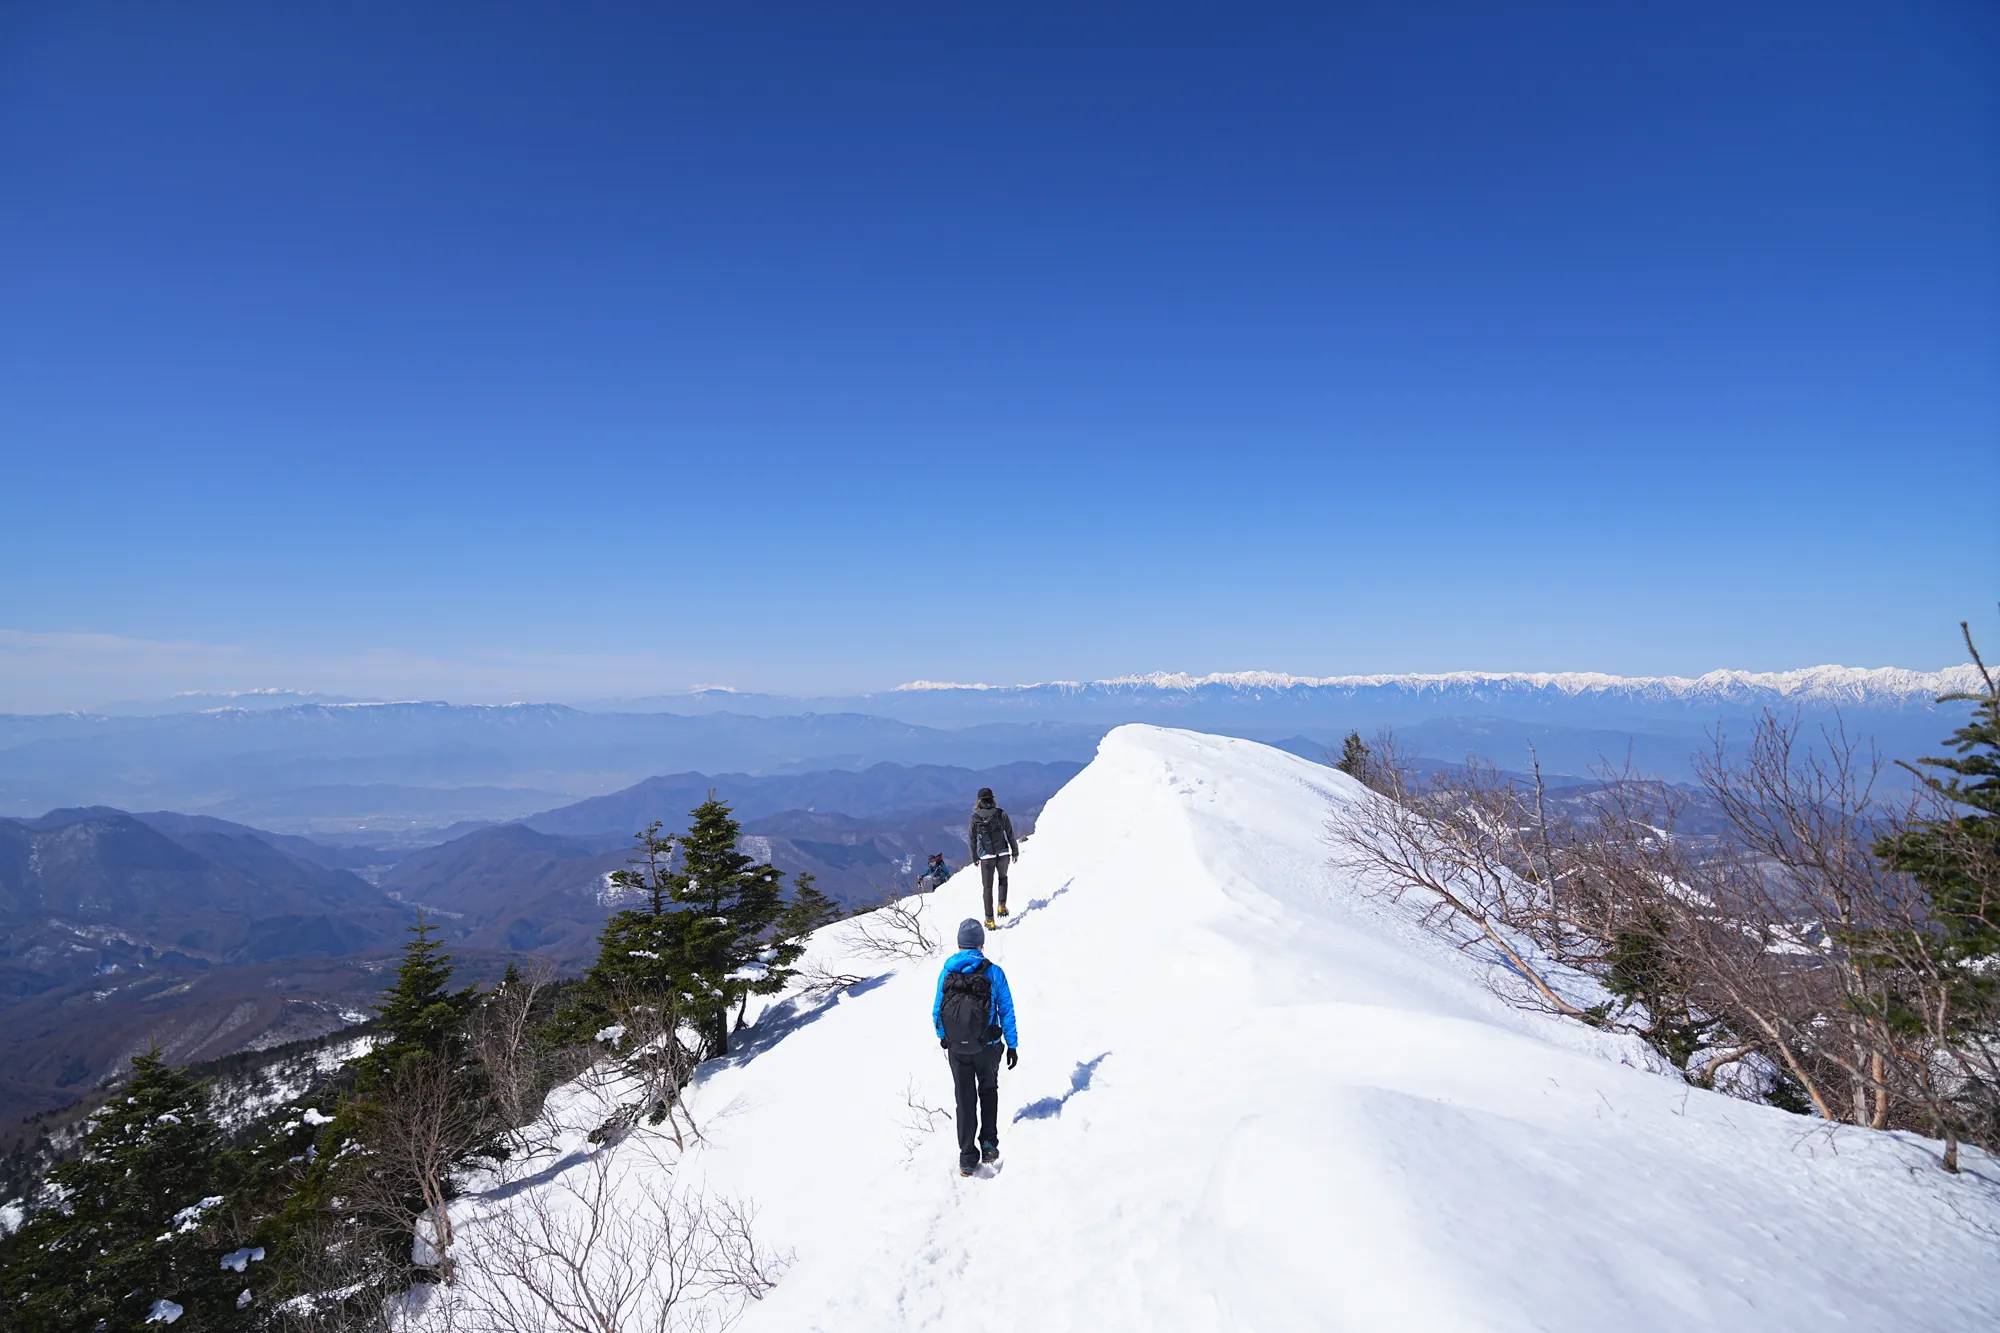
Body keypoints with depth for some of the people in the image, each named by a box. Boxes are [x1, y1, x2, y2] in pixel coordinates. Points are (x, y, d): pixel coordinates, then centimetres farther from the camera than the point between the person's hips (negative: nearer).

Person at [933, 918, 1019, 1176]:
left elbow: (937, 1012, 3)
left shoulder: (946, 973, -6)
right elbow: (1006, 1011, -8)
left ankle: (967, 1157, 15)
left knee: (965, 1100, 14)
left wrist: (943, 1038, 19)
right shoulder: (994, 972, -11)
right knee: (988, 1092, 24)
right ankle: (989, 1143, 15)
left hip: (956, 1049, 1)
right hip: (987, 1048, -1)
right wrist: (1013, 1045, 1)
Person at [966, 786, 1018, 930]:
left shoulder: (975, 817, -4)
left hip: (986, 857, -1)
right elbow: (1010, 834, -1)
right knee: (1003, 877, 30)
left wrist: (974, 857, 16)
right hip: (1003, 854, 1)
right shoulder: (1001, 814, -5)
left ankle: (990, 920, 10)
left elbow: (971, 839, 3)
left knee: (987, 888, 11)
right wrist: (1015, 852, 11)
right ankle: (1002, 906, 18)